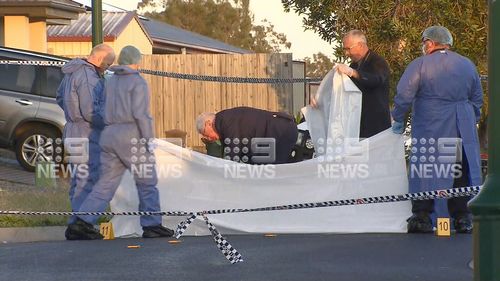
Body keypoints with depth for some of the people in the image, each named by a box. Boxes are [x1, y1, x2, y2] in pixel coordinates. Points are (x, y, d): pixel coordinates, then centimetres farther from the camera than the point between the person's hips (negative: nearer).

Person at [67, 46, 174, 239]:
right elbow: (140, 114, -14)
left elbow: (105, 111, 12)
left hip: (109, 135, 6)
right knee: (147, 183, 5)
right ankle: (151, 225, 5)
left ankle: (82, 221, -3)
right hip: (131, 136, -6)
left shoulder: (110, 82, 16)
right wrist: (149, 139, -11)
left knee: (106, 183, 6)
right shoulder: (138, 83, -5)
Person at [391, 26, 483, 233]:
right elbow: (477, 98, 17)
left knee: (424, 171, 1)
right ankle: (463, 219, 7)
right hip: (462, 129, 4)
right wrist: (471, 121, 25)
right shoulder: (467, 65, 11)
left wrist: (398, 119, 4)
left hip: (429, 127, -4)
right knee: (461, 172, 8)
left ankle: (422, 218, -1)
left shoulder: (420, 65, -4)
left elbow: (403, 95, -7)